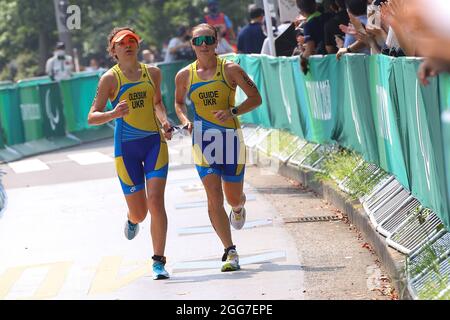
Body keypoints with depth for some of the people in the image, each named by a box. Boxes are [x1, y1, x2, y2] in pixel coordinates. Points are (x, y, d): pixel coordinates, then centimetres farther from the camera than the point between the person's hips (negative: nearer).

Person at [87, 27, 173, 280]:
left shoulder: (153, 73, 6)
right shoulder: (110, 79, -6)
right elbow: (92, 117, -9)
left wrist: (165, 122, 6)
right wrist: (113, 114, -29)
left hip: (155, 143, 2)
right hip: (126, 147, -2)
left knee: (155, 200, -15)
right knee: (138, 212, 4)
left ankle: (159, 261, -11)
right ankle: (133, 220, 45)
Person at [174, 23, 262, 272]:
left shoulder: (230, 70, -4)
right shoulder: (184, 76, 3)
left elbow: (255, 98, -2)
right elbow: (179, 102, 20)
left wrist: (233, 112, -18)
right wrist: (185, 121, 0)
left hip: (230, 138, -1)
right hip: (202, 140, 1)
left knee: (233, 197, 9)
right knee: (214, 199, -11)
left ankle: (238, 207, 49)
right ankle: (230, 252, -7)